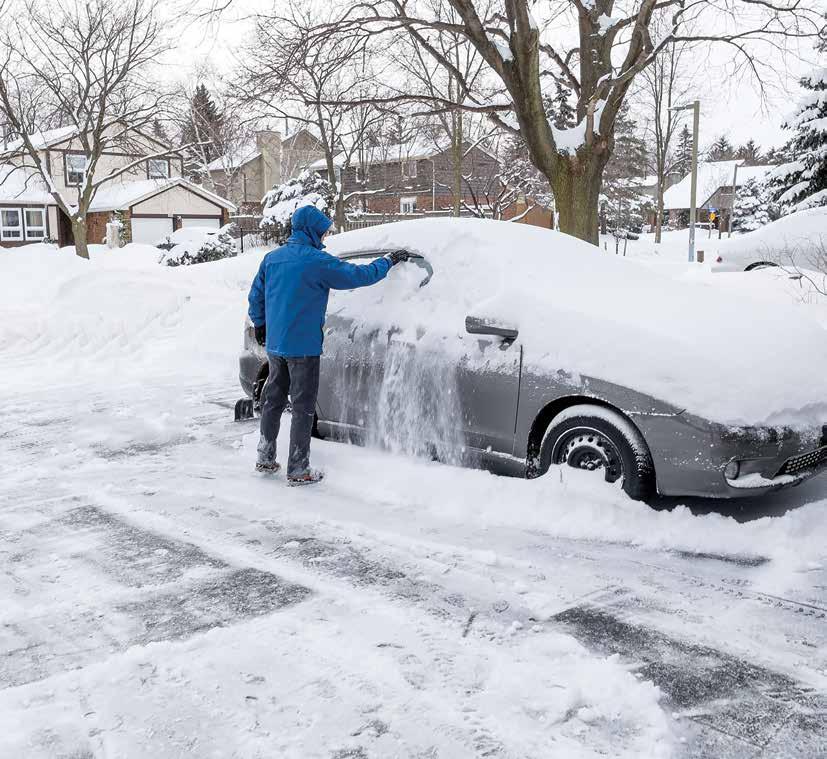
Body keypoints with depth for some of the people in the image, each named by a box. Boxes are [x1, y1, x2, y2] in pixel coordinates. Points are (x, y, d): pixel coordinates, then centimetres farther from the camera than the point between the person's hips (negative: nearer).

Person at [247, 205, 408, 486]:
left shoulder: (271, 258, 7)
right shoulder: (316, 260, -14)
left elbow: (255, 296, 14)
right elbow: (359, 275, -12)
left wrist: (259, 325, 28)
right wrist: (389, 261, 2)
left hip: (274, 344, 7)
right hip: (303, 346, -7)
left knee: (273, 400, 18)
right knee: (303, 407, 1)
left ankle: (265, 459, 27)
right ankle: (298, 470, 5)